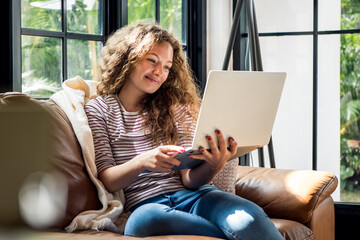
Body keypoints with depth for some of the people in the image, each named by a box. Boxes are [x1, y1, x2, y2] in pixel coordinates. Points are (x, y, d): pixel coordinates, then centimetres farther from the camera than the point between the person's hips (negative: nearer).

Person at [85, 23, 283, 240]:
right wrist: (142, 162, -22)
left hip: (193, 196, 2)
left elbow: (190, 179, 7)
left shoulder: (175, 108, 18)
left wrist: (213, 167, -17)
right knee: (144, 220, -41)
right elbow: (107, 182, 0)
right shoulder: (98, 110, 11)